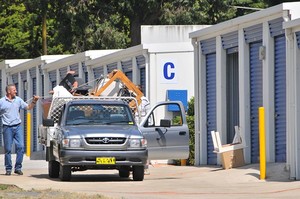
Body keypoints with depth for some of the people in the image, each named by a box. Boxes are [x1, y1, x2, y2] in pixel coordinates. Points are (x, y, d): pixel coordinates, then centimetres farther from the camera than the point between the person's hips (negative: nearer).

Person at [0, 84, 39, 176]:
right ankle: (8, 169, 10)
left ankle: (18, 168, 1)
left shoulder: (18, 100, 9)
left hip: (18, 127, 3)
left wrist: (34, 101, -3)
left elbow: (28, 107, 11)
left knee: (20, 147, -7)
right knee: (8, 149, 1)